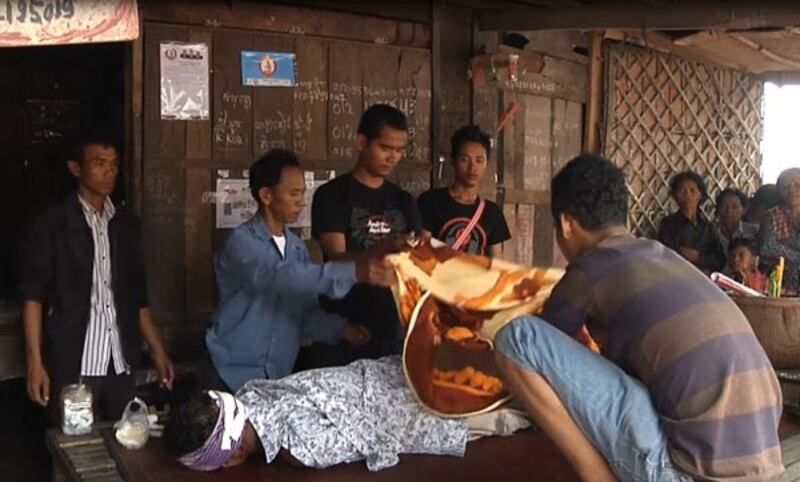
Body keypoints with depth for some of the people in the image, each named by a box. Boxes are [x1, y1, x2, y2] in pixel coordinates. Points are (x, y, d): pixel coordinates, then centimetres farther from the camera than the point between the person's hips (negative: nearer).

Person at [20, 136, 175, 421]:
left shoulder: (126, 223, 10)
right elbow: (33, 296, -4)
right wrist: (35, 362, -11)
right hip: (72, 365, -4)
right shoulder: (52, 224, -2)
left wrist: (158, 351, 12)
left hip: (121, 363, 4)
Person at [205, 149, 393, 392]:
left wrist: (340, 328, -15)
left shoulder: (298, 247, 7)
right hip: (233, 374, -6)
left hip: (278, 376, 6)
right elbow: (280, 277, -35)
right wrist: (352, 272, -44)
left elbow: (306, 312, 6)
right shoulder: (242, 242, -15)